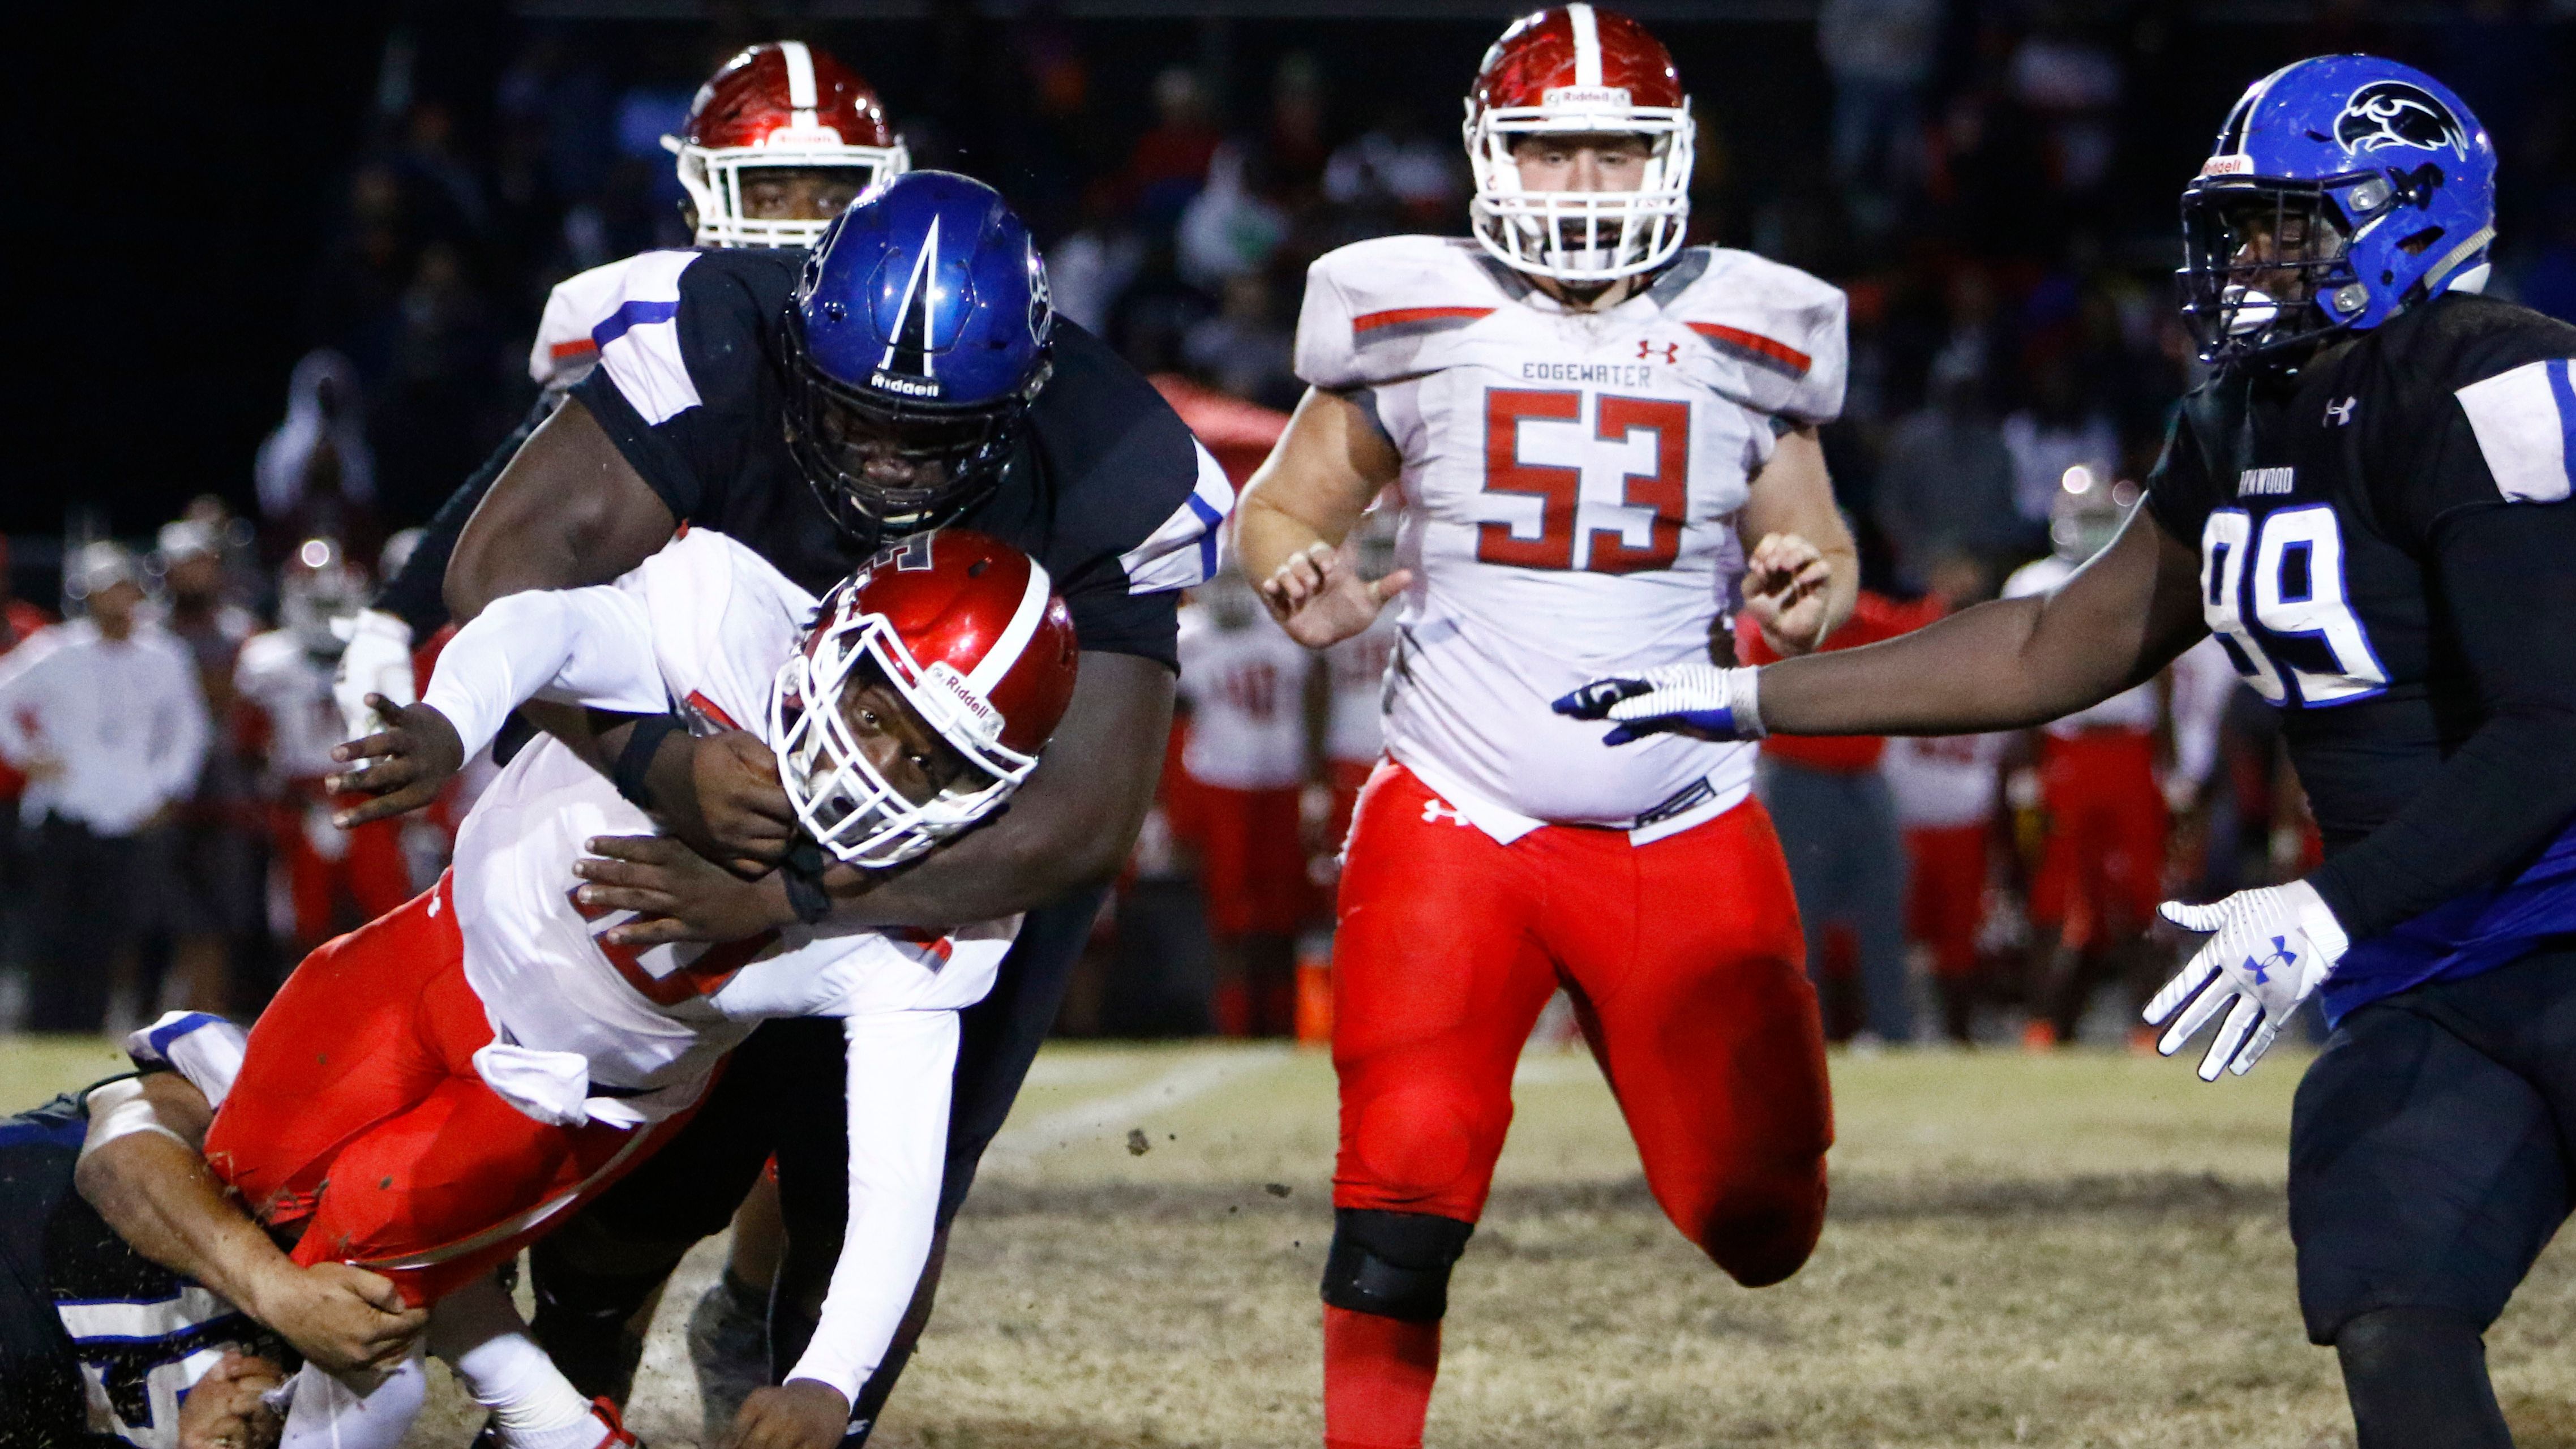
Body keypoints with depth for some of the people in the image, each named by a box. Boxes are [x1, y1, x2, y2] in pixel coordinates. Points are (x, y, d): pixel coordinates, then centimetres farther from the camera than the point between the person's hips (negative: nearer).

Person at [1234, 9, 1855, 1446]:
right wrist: (1300, 580, -15)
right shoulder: (1411, 320, 0)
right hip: (1459, 824, -1)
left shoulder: (1749, 338, 3)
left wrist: (1807, 595, -12)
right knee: (1404, 1185, -17)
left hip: (1688, 829, 2)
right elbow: (1288, 503, 8)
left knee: (1759, 1221, 5)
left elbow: (1817, 543, 12)